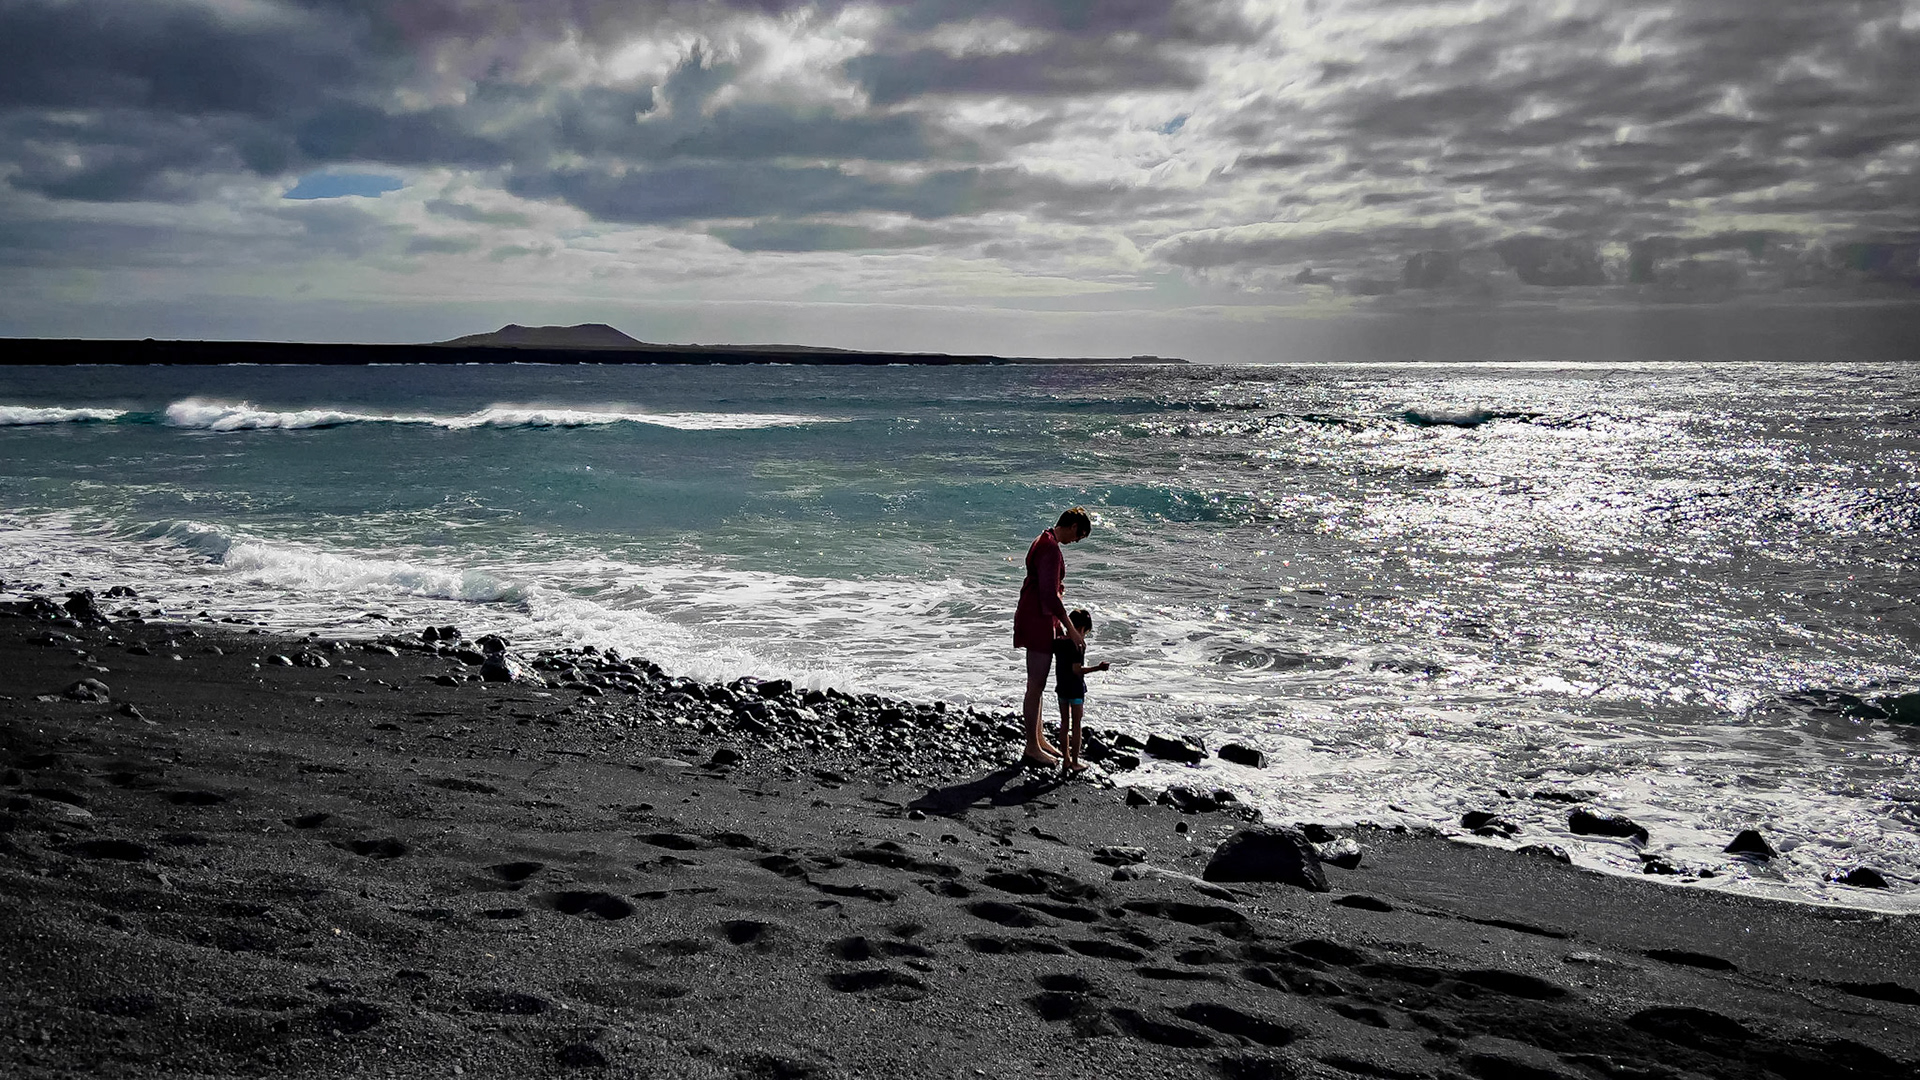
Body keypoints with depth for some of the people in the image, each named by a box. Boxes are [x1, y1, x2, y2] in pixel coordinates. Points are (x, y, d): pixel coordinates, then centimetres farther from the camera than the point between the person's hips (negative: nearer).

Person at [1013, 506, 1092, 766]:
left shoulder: (1043, 542, 13)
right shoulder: (1050, 549, -20)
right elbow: (1050, 595, -26)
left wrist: (1056, 623, 24)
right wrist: (1070, 629, -22)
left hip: (1037, 619, 11)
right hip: (1038, 622, -11)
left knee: (1037, 685, 18)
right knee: (1036, 686, -3)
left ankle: (1039, 738, 29)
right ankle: (1032, 748, 3)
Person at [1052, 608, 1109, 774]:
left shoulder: (1057, 641, 1)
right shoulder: (1078, 645, -19)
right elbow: (1076, 669, -24)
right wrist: (1098, 668, -24)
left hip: (1061, 687, 6)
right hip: (1075, 689, -6)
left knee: (1064, 723, 14)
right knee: (1076, 725, 4)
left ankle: (1065, 760, 18)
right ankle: (1075, 762, 8)